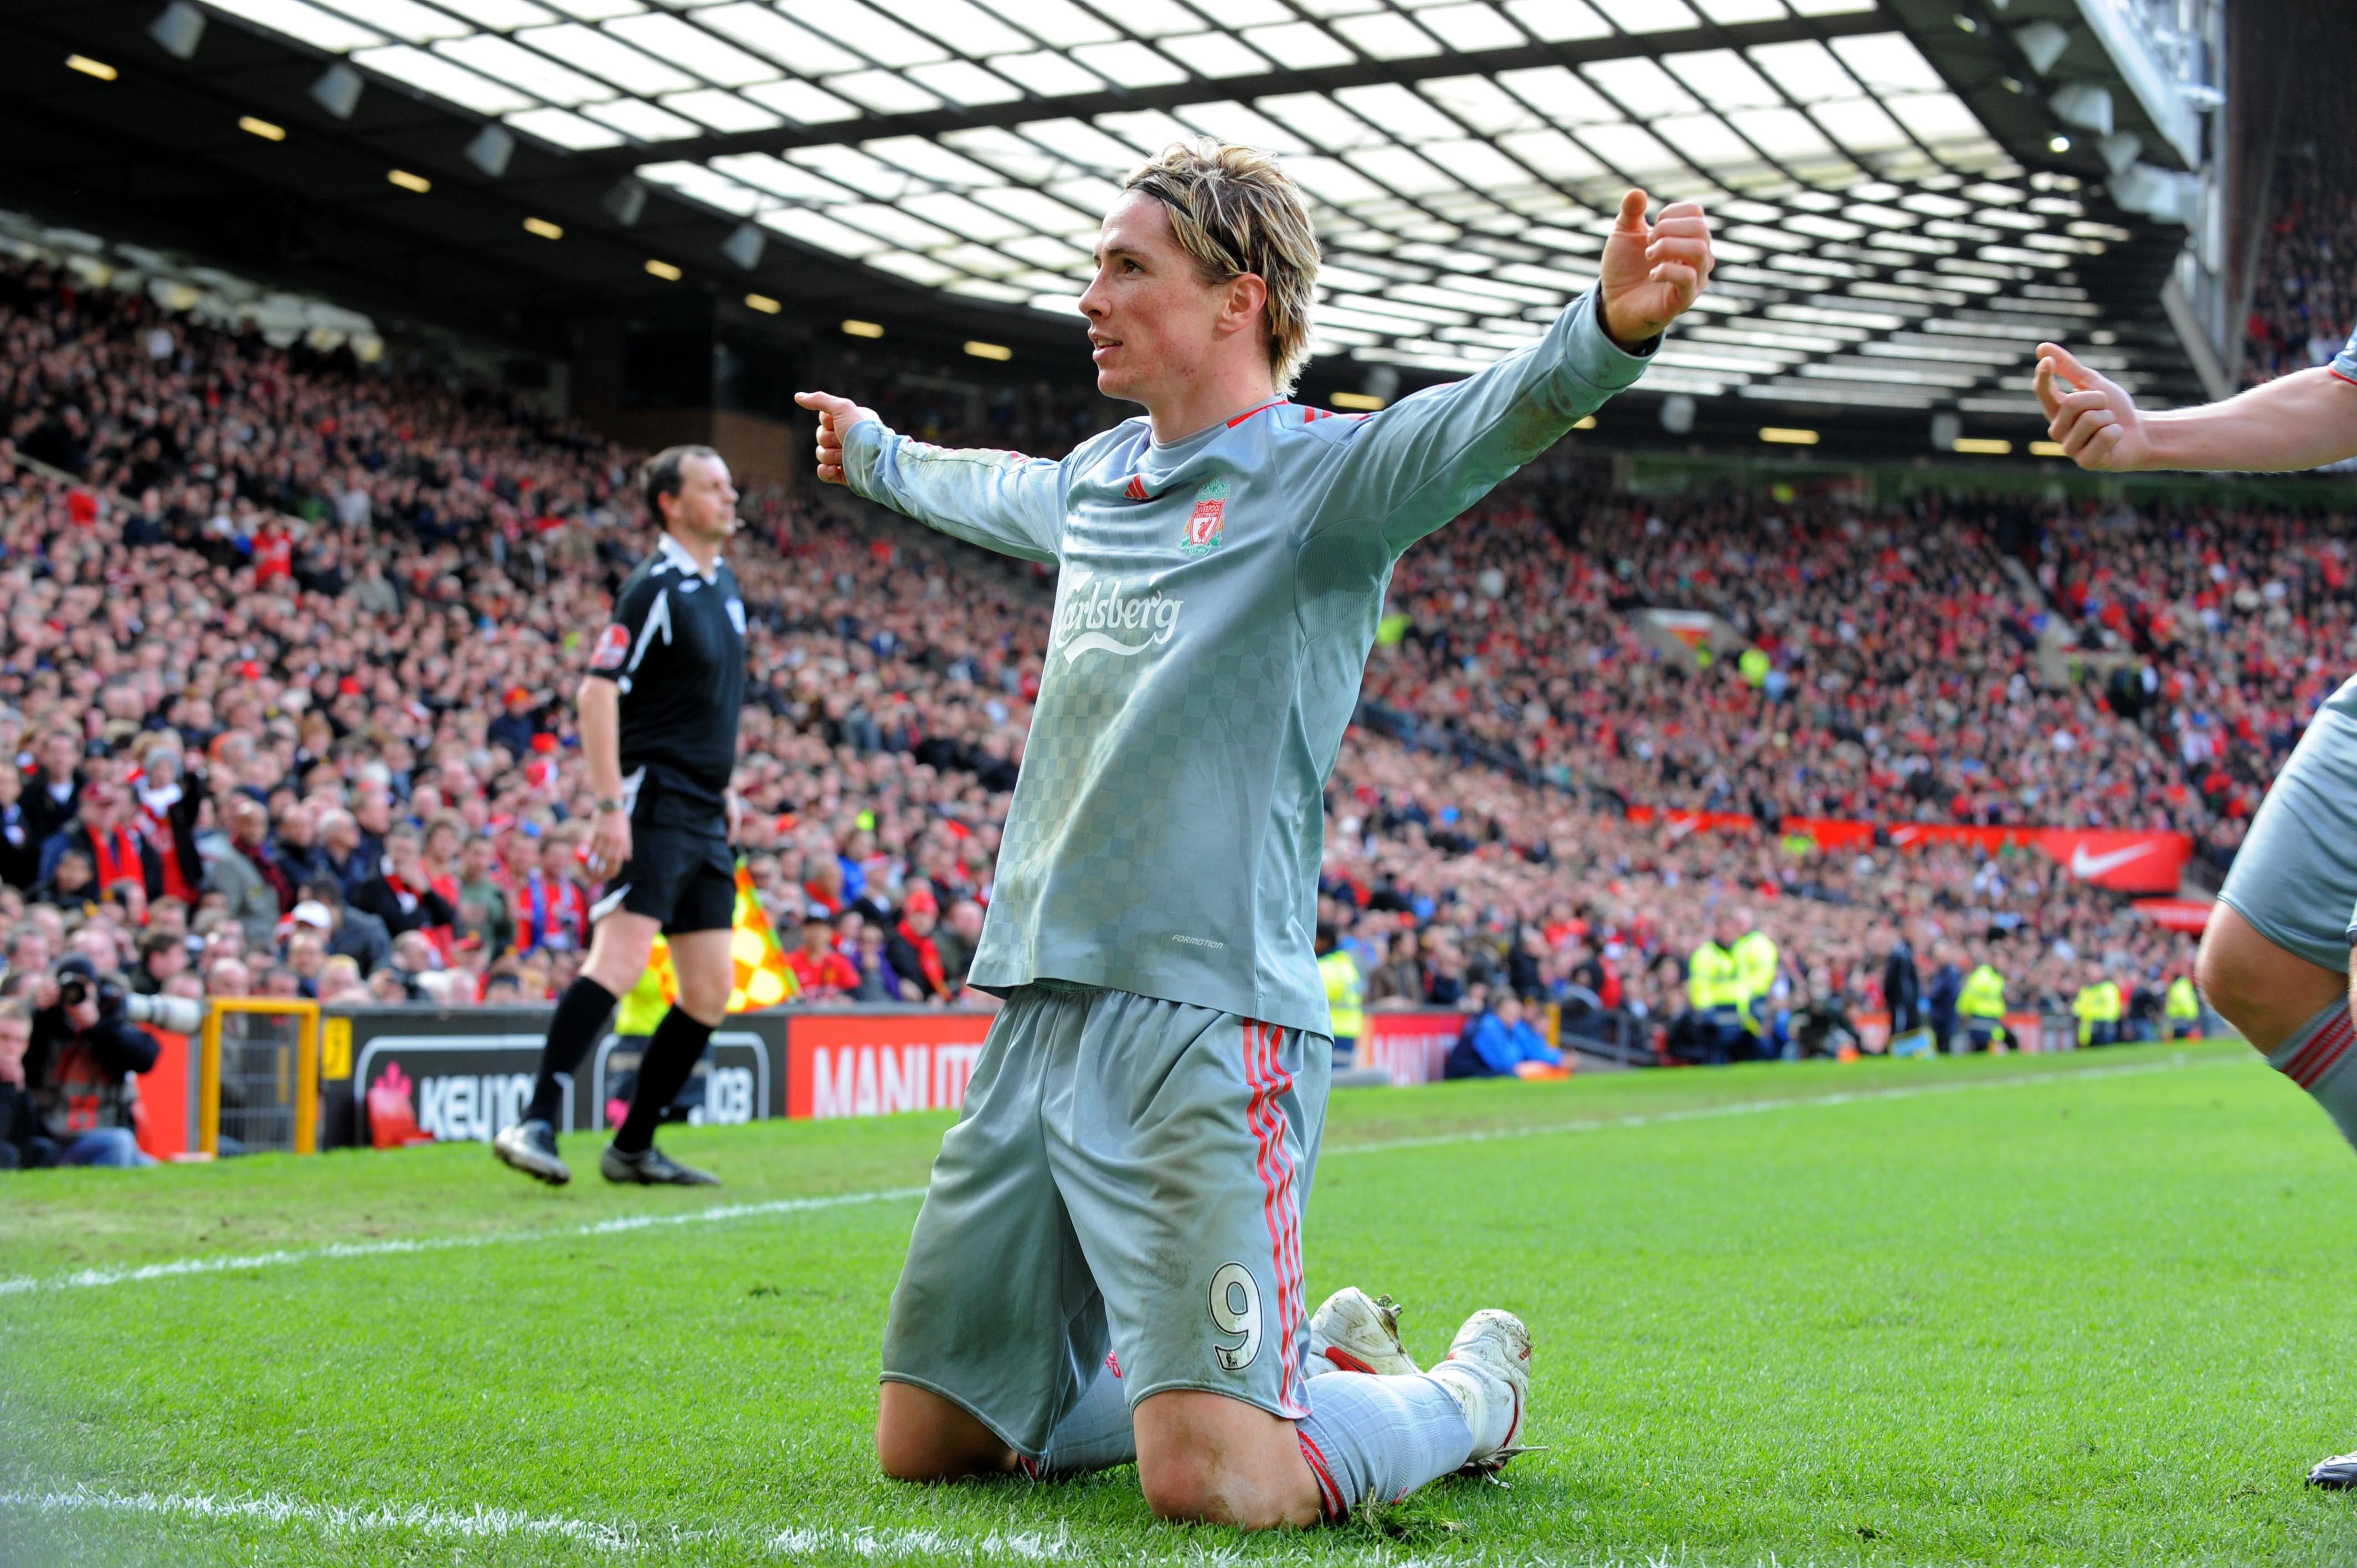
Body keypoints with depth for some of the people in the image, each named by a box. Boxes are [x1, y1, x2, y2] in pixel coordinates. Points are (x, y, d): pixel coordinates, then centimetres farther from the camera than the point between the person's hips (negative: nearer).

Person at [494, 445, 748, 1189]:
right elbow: (596, 691, -17)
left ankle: (633, 1147, 14)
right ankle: (534, 1124, -24)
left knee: (710, 990, 7)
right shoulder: (655, 588, -10)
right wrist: (610, 805, -23)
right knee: (620, 959, -22)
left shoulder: (723, 584, 16)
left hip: (704, 819, 9)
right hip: (654, 805, -9)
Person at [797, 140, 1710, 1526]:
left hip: (1203, 1026, -8)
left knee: (1209, 1486, -17)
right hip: (1038, 1020, 8)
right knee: (929, 1443, 13)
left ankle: (1467, 1396, 17)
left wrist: (1612, 328, -46)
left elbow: (1487, 421, -26)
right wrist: (870, 450, 59)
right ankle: (1289, 1360, 33)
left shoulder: (1321, 473, -5)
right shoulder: (1101, 476, 16)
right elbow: (982, 490, 40)